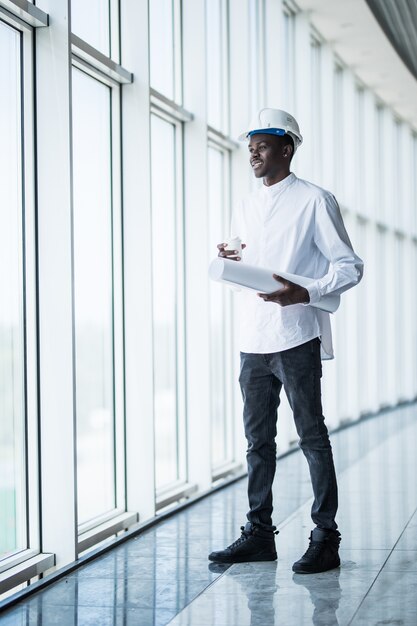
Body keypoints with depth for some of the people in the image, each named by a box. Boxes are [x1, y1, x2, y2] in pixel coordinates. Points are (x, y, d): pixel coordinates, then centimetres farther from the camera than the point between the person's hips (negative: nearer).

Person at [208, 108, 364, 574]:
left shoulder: (314, 201, -2)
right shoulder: (244, 209, 17)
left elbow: (349, 266, -5)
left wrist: (305, 294, -20)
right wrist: (231, 262, 2)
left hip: (296, 338, -6)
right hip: (253, 340, 6)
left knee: (311, 435, -3)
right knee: (258, 437, 9)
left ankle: (325, 538, 3)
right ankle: (259, 532, 17)